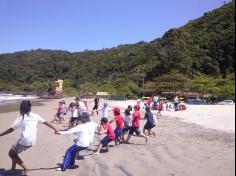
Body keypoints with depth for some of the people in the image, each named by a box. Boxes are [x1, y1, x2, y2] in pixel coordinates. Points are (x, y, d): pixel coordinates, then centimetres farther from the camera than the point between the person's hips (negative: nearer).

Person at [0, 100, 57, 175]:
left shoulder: (21, 117, -7)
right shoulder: (35, 116, 7)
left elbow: (11, 129, -7)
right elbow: (45, 122, 14)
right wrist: (54, 129, 27)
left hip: (24, 141, -7)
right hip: (32, 142, 7)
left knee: (11, 154, 14)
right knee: (14, 152, 27)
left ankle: (25, 168, 6)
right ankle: (13, 169, 32)